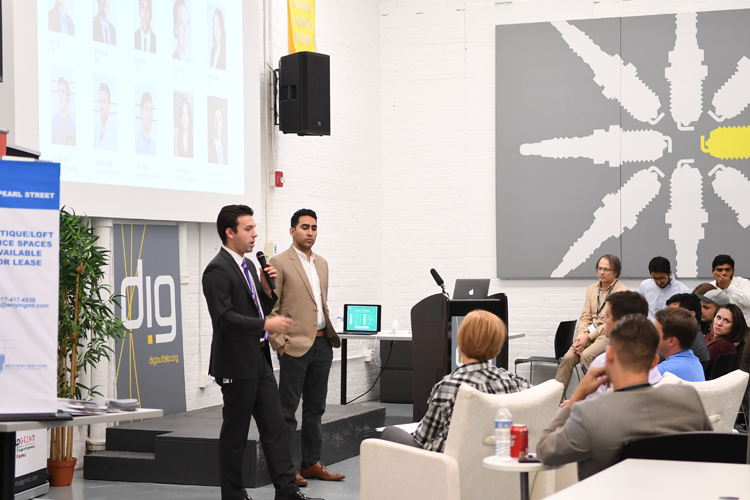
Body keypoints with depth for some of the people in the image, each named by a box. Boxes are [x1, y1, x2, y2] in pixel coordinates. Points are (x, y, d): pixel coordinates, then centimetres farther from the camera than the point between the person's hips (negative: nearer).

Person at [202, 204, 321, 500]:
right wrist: (267, 325, -27)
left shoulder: (247, 265, 14)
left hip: (259, 360, 9)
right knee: (235, 432, 2)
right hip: (237, 363, -9)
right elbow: (224, 317, -24)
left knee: (274, 425, 7)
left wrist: (267, 289, 1)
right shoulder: (218, 270, -15)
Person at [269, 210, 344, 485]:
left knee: (315, 408, 12)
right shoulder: (280, 263, -7)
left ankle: (312, 463, 20)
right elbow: (269, 308, -9)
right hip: (295, 346, -7)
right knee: (288, 409, -1)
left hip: (322, 344, 7)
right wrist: (278, 342, -13)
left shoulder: (321, 263, 15)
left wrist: (330, 333, 14)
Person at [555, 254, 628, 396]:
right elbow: (585, 316, 14)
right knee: (568, 357, -18)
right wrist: (581, 336, -6)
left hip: (609, 334, -5)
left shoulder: (622, 292, -5)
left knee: (587, 355, -32)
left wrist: (589, 337, -14)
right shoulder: (591, 289, 17)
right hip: (590, 333, 5)